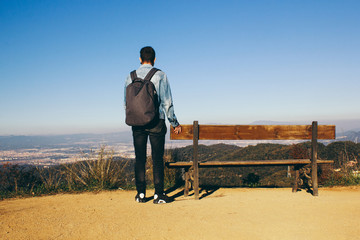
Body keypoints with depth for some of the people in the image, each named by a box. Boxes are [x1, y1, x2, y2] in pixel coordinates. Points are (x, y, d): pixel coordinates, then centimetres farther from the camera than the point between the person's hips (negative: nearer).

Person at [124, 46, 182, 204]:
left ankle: (141, 194, 13)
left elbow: (126, 103, 11)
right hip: (156, 122, -3)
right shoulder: (160, 75, -3)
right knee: (157, 158, 1)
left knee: (140, 158, 9)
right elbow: (167, 102, -5)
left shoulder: (130, 77, 7)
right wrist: (175, 123, 2)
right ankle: (159, 194, 3)